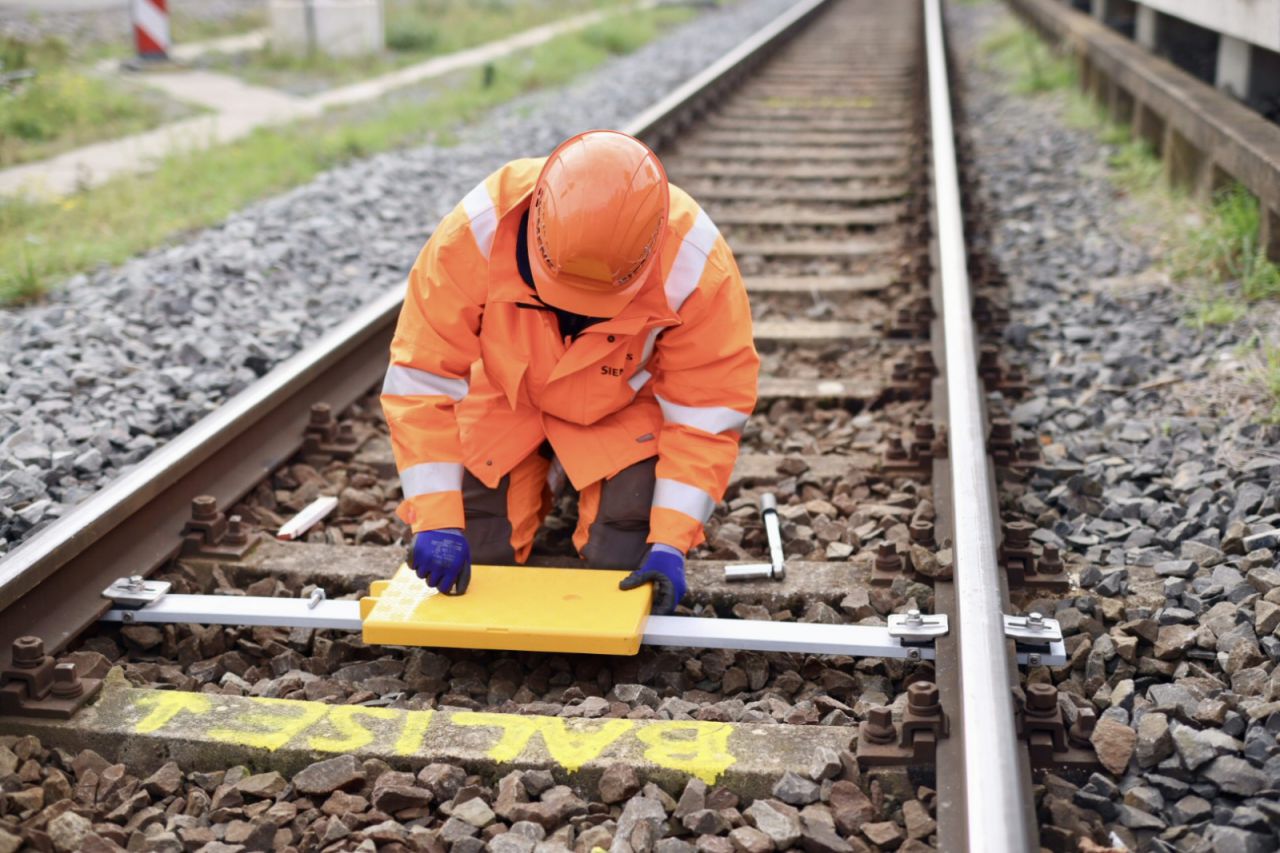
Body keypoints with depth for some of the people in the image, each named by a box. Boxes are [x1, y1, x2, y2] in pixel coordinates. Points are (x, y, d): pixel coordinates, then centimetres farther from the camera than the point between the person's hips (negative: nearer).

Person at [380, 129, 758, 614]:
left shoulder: (695, 266, -34)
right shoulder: (476, 234, -35)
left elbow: (706, 409, -23)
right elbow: (421, 379, -28)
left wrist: (670, 543, -28)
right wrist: (437, 520, -33)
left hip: (623, 411, -1)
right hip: (504, 397, 1)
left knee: (622, 564, -11)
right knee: (476, 557, -3)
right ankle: (541, 477, 28)